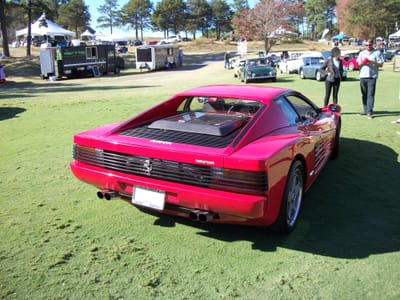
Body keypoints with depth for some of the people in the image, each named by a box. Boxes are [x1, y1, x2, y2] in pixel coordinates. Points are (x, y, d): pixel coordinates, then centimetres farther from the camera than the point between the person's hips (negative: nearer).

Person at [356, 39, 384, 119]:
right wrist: (362, 63, -7)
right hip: (362, 76, 4)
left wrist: (372, 62, -14)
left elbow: (381, 64, -1)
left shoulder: (377, 53, 4)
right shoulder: (362, 53, 16)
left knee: (371, 94, -9)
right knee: (364, 94, 8)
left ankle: (370, 112, -12)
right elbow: (358, 64, 15)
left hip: (372, 76, -4)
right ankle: (365, 110, 18)